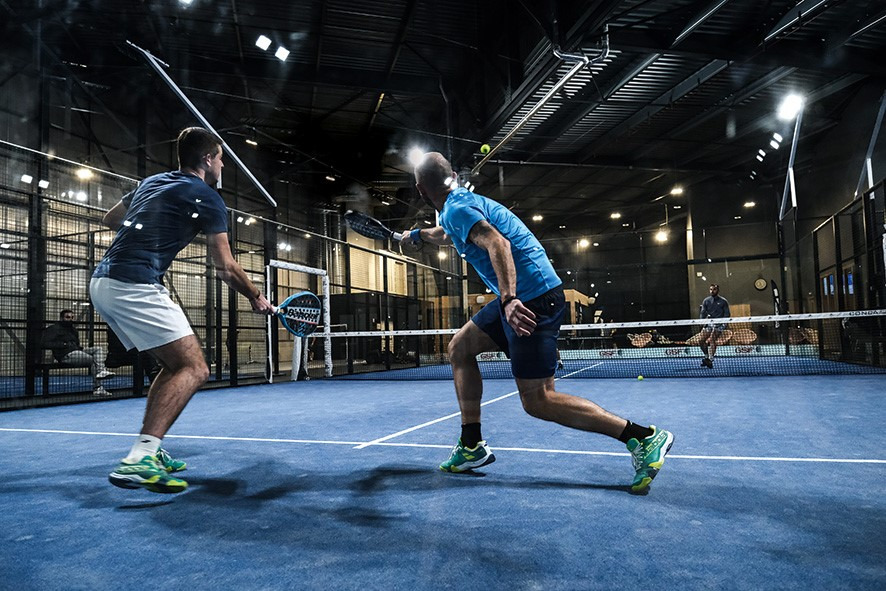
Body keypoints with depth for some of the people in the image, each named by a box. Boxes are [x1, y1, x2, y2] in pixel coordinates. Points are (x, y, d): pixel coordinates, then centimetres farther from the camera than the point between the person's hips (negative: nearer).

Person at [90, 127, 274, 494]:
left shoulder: (152, 182, 21)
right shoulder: (208, 199, -2)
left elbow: (110, 219, 34)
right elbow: (225, 269, -2)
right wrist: (257, 298, 12)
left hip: (102, 281, 9)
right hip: (136, 285, -9)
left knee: (174, 365, 17)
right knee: (194, 369, -10)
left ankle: (149, 452, 16)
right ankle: (139, 460, -22)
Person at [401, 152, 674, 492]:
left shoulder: (456, 209, -10)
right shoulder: (463, 202, 20)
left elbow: (497, 242, -28)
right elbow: (447, 234, 45)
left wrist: (509, 299, -38)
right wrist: (418, 234, 60)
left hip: (532, 297, -10)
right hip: (520, 298, 10)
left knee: (537, 401, -9)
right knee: (459, 348, 15)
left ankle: (644, 438, -6)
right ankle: (471, 446, 17)